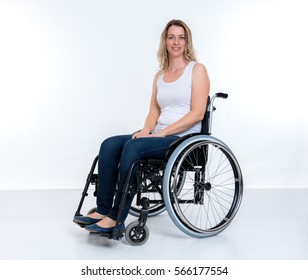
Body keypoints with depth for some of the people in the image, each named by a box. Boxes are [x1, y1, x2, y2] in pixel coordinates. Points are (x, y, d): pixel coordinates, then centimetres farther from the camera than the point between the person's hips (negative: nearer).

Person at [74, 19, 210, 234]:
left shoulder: (197, 70, 0)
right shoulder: (159, 76, 19)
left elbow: (197, 113, -10)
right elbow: (154, 112, 15)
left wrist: (162, 132, -16)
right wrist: (146, 131, -8)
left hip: (185, 138, -6)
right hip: (159, 136, 6)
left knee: (133, 147, -31)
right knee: (110, 145, -17)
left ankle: (116, 219, -26)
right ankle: (103, 210, -17)